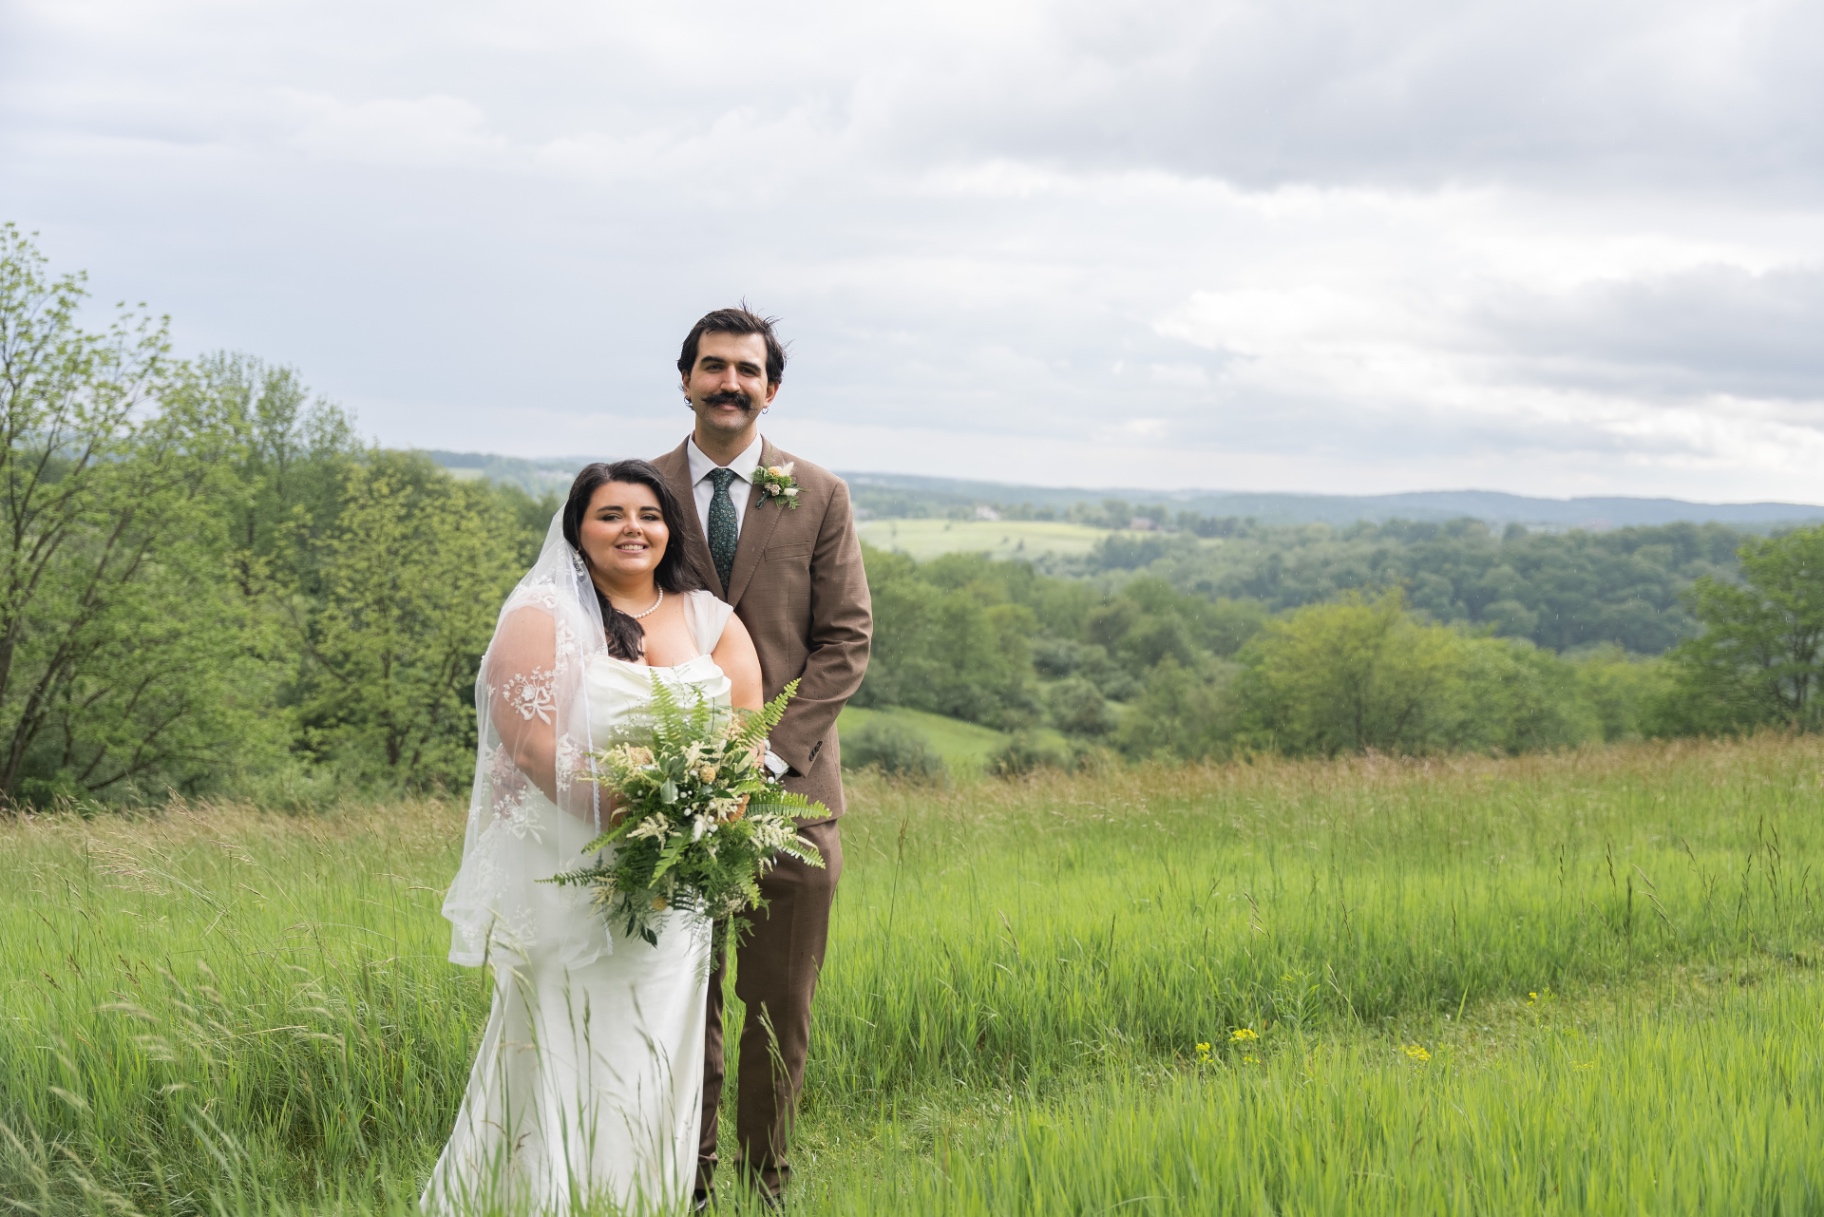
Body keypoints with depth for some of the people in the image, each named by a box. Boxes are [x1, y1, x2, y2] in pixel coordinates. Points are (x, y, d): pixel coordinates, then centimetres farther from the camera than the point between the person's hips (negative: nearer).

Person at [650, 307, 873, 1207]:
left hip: (787, 786, 0)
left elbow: (847, 639, 2)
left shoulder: (819, 497, 5)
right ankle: (688, 1187, 17)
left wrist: (774, 747, -10)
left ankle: (766, 1185, 17)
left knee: (780, 1006, 4)